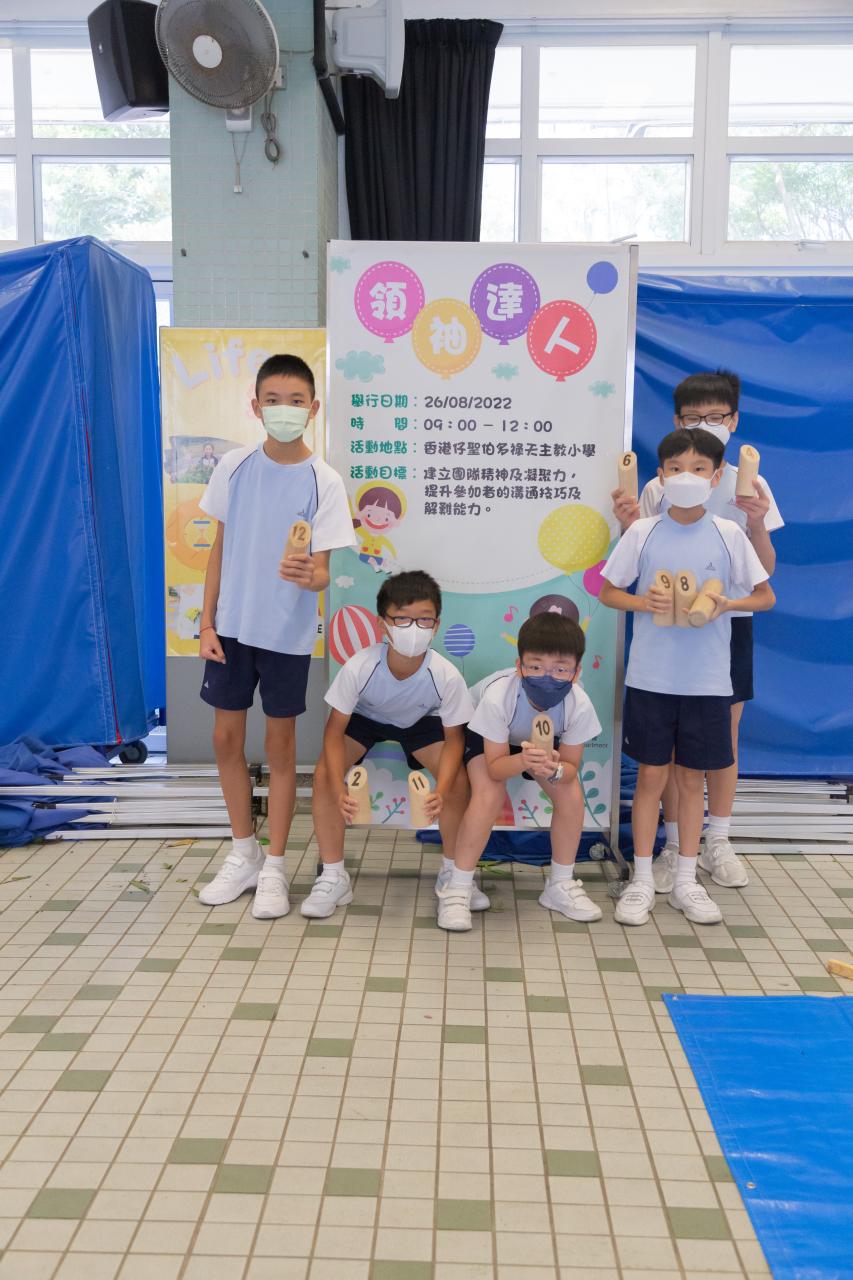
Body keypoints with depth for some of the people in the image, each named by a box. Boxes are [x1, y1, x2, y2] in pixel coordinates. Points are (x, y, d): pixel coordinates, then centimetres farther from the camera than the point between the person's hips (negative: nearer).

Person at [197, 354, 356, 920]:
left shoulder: (324, 481, -11)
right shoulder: (235, 466, -2)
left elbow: (322, 573, -13)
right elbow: (221, 548, 5)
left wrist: (309, 575, -37)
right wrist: (207, 623, 3)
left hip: (287, 633, -3)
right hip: (232, 626, 3)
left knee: (280, 744, 7)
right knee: (227, 737, 10)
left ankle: (274, 868, 21)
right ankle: (243, 855, 28)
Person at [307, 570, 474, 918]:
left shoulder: (446, 676, -34)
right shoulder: (360, 666, -37)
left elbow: (454, 738, -20)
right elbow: (335, 729, -25)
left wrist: (441, 791, -36)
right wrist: (339, 789, -39)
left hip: (419, 722, 1)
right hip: (364, 719, 0)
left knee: (458, 781, -20)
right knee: (324, 773, -23)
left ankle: (452, 871, 5)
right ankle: (333, 876, -6)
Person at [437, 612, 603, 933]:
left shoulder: (579, 706, -35)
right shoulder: (498, 696, -42)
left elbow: (571, 767, -22)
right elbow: (495, 767, -34)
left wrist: (555, 769, -46)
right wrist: (523, 761, -56)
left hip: (543, 739, 3)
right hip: (483, 734, -3)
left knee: (571, 795, -13)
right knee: (489, 795, -26)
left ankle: (561, 885, 8)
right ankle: (458, 888, -11)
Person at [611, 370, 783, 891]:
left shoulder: (751, 487, 2)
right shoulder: (660, 489, -1)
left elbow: (765, 570, 0)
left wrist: (756, 523, -16)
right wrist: (629, 527, -16)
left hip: (730, 622, 1)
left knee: (725, 733, 9)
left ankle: (718, 843, 23)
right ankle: (675, 846, 16)